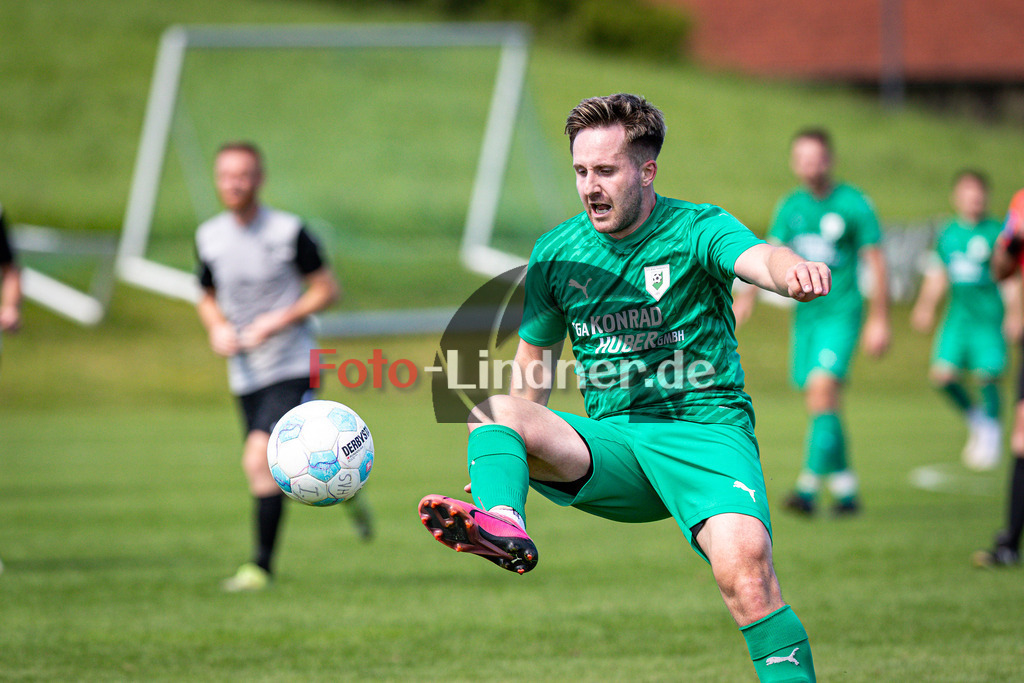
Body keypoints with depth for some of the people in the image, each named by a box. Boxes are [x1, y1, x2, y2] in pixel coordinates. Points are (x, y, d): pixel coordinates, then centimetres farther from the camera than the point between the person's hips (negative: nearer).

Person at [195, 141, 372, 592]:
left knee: (260, 459, -20)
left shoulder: (289, 232, -10)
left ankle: (261, 566, -12)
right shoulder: (208, 237, 4)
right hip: (245, 374, 5)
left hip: (291, 368, -5)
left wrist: (278, 321, -16)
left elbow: (327, 290, -4)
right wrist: (217, 328, -3)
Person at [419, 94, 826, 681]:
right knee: (494, 409, -23)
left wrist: (793, 269, -52)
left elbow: (757, 258, -27)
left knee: (742, 561, -32)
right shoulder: (556, 254, 9)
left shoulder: (696, 230, -4)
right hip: (610, 444, 4)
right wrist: (505, 456, 14)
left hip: (703, 431, -4)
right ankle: (503, 525, -51)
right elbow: (534, 360, 21)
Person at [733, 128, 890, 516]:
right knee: (819, 403, 6)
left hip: (841, 313, -6)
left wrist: (879, 321, -6)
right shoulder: (792, 206, 9)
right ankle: (845, 489, 17)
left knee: (822, 389, -20)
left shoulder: (853, 204, -5)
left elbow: (876, 264, -3)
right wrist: (747, 296, -11)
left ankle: (809, 487, -24)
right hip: (805, 313, 6)